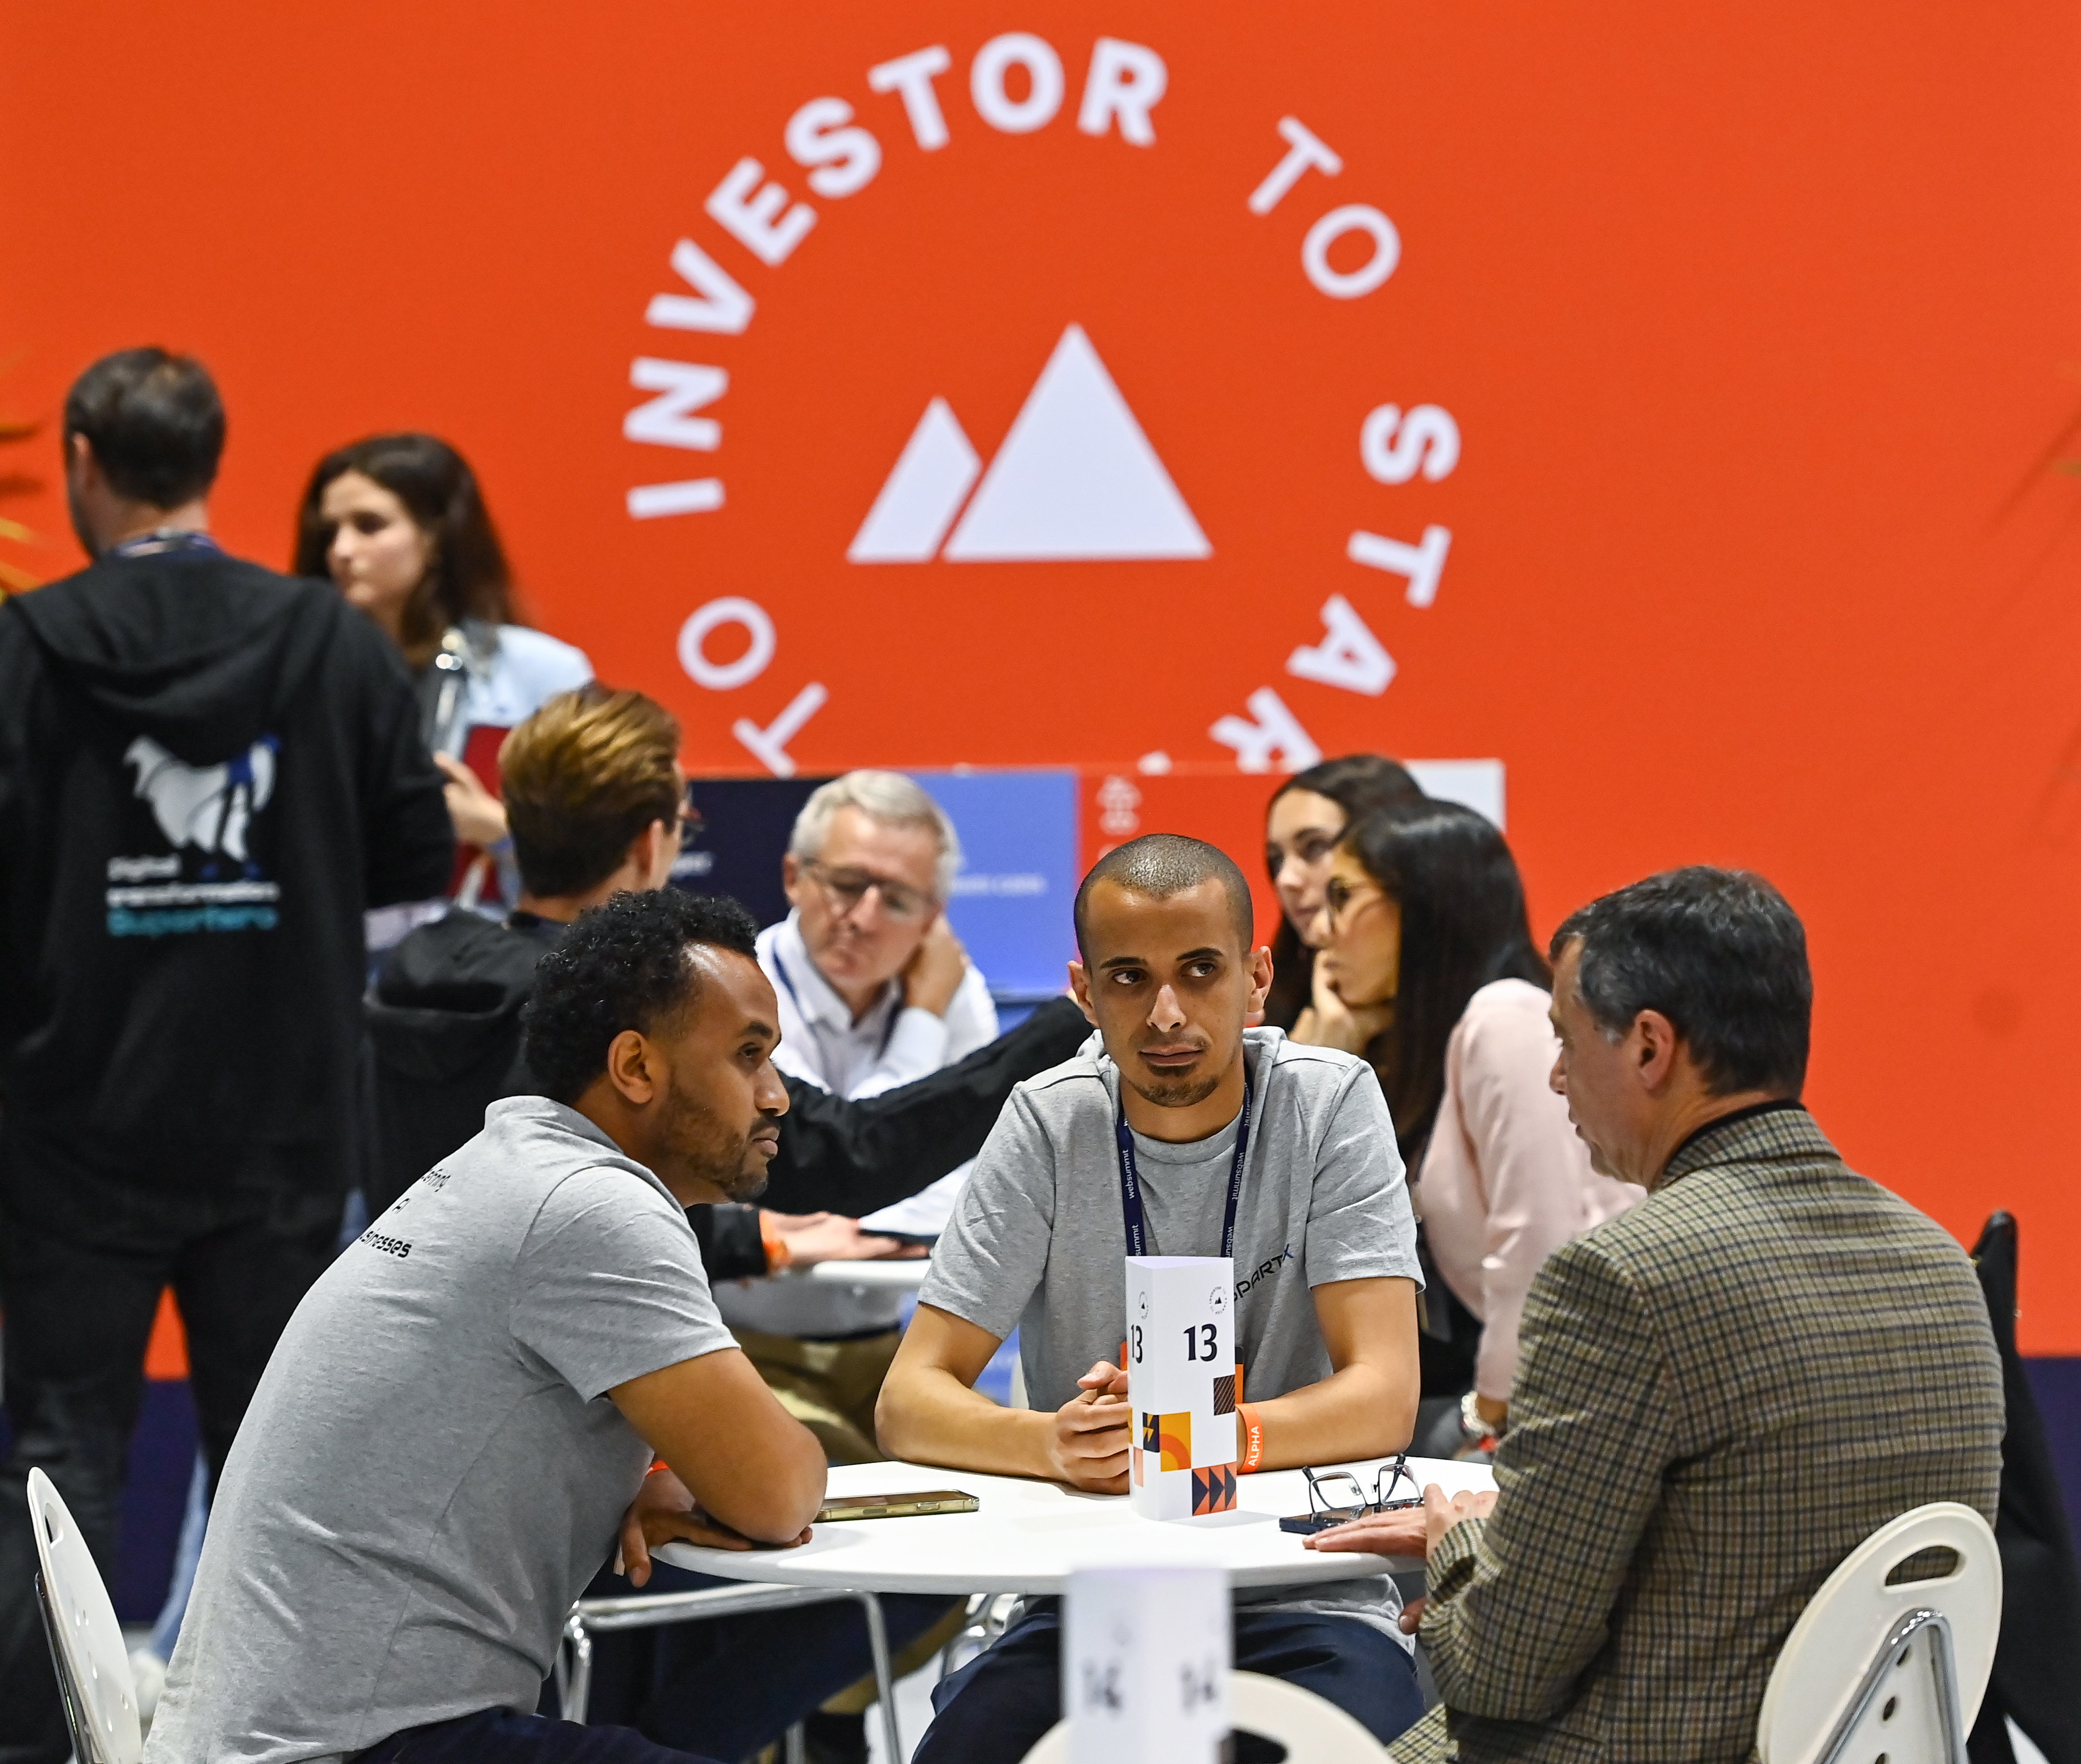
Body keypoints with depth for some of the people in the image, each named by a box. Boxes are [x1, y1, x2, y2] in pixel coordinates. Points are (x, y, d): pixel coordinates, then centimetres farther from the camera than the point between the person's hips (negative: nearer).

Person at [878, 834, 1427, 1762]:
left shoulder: (1330, 1103, -3)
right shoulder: (1048, 1122, 0)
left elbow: (1385, 1399, -10)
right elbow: (911, 1404, -4)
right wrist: (1055, 1443, -25)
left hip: (1306, 1604, -1)